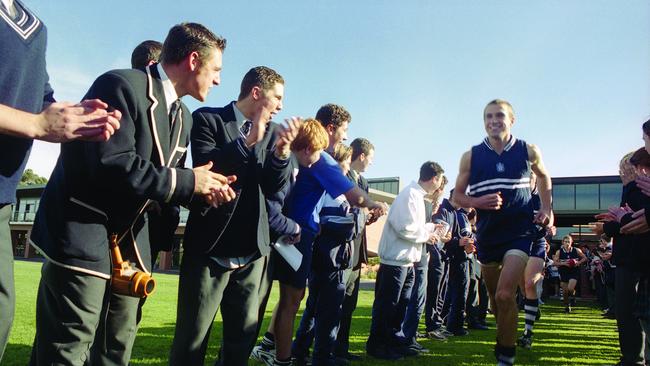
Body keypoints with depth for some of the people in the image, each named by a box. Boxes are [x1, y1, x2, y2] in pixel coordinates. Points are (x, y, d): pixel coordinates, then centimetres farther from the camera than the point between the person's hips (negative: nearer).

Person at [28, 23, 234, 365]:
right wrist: (187, 181, -18)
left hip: (131, 243, 9)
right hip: (84, 237, -8)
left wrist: (201, 190, -5)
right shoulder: (122, 86, -15)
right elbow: (111, 165, -26)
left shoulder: (182, 116, 13)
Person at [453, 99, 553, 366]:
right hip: (487, 234, 2)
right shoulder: (471, 156, -1)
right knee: (494, 296, 15)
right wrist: (478, 202, -17)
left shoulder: (528, 151, -1)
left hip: (520, 232, -2)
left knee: (504, 295, -16)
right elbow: (458, 195, 4)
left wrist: (547, 208, 5)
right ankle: (505, 336, 42)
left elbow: (544, 177, 19)